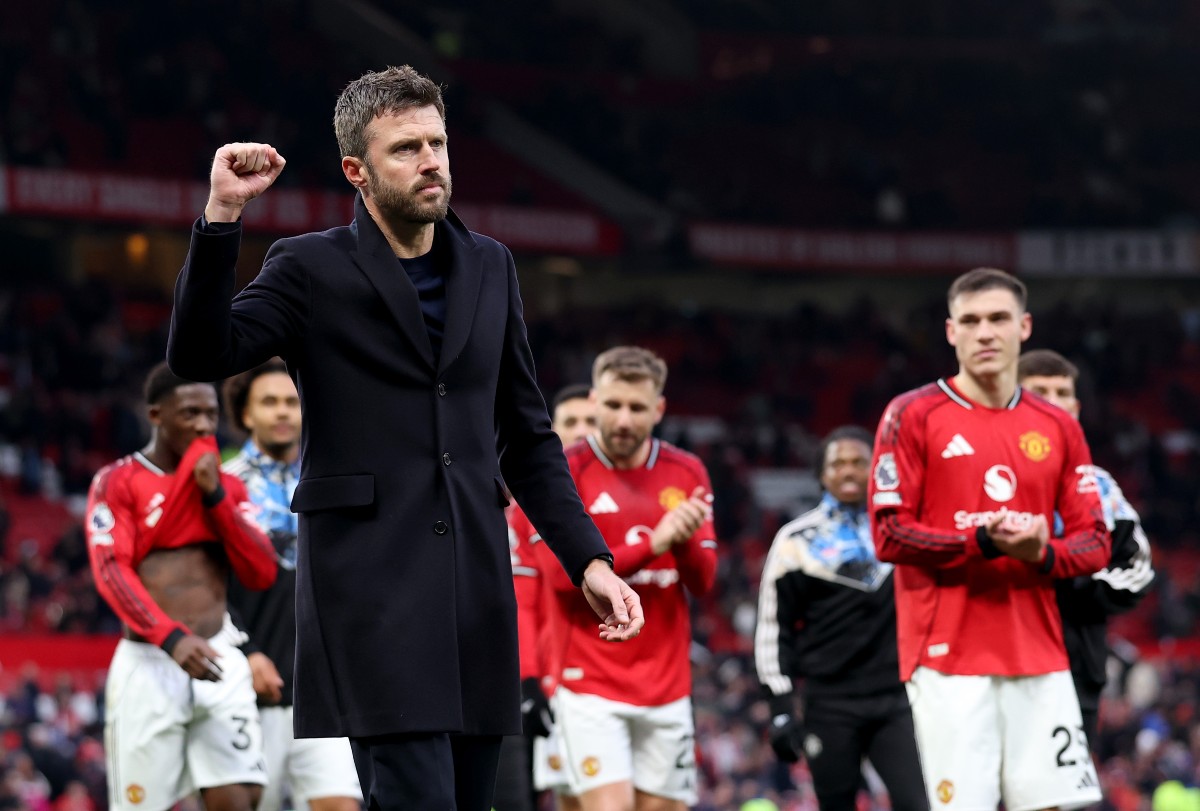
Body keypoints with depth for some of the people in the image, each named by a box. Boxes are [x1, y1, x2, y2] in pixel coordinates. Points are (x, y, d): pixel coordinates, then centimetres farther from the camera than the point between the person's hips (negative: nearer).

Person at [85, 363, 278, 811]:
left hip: (220, 659, 3)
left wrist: (216, 496, -4)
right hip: (149, 663, -3)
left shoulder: (227, 486, 16)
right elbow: (111, 573, -11)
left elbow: (262, 573, 6)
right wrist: (171, 637, -26)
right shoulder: (118, 482, 2)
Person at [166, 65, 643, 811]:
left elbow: (527, 436, 19)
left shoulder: (489, 267, 15)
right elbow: (201, 355, -13)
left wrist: (589, 560, 10)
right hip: (373, 594, -5)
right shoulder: (311, 270, 2)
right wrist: (223, 216, -22)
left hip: (477, 594, 5)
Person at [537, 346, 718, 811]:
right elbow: (563, 572, -14)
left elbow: (703, 581, 6)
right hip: (590, 681, -4)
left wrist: (685, 541, -16)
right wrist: (652, 544, -21)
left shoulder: (686, 474, 8)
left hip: (666, 682, 4)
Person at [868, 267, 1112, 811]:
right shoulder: (912, 416, 0)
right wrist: (982, 543, -18)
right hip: (948, 655, -4)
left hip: (1038, 656, 4)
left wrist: (1043, 553, -11)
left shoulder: (1058, 428, 12)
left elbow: (1094, 541, 12)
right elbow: (889, 534, -5)